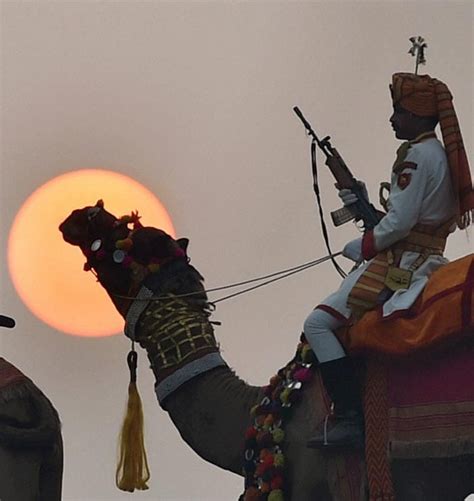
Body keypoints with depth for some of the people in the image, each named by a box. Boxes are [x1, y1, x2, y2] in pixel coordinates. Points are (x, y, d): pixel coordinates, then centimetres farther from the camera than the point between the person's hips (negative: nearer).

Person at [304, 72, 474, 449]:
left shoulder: (417, 155, -13)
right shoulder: (440, 154, 17)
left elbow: (399, 223, -19)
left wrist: (362, 246, -5)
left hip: (400, 265, -11)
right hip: (425, 259, 11)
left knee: (319, 323, -16)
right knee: (333, 322, 25)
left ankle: (350, 420, -21)